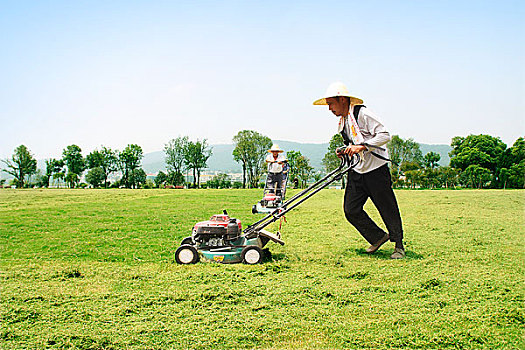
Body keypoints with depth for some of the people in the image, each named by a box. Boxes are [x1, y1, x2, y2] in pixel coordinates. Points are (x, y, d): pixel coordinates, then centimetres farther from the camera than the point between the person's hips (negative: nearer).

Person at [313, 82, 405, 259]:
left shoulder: (362, 113, -12)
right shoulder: (342, 123, 13)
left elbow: (385, 135, -18)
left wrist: (361, 146, -25)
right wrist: (345, 152, 6)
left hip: (376, 170, -8)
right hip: (356, 171, 8)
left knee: (388, 209, 1)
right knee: (351, 210, 1)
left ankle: (399, 245, 19)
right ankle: (378, 236, 19)